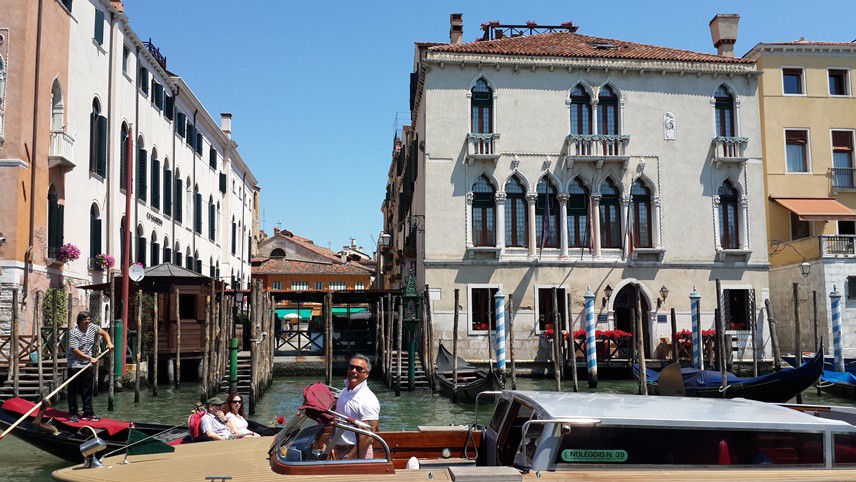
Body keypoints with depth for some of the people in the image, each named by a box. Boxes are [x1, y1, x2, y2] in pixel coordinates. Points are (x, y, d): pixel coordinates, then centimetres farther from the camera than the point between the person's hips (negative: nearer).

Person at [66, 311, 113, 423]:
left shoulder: (92, 328, 2)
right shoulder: (73, 332, -16)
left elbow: (104, 333, 19)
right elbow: (74, 350, -20)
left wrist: (109, 343, 1)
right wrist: (89, 358, -21)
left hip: (87, 365, 6)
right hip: (75, 364, -6)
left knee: (87, 391, 9)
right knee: (73, 390, 2)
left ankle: (88, 413, 14)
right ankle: (72, 414, 10)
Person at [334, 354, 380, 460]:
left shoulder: (368, 400, -19)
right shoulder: (345, 392, 9)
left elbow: (368, 436, -24)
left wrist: (350, 457, -24)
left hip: (358, 453, -8)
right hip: (340, 451, 8)